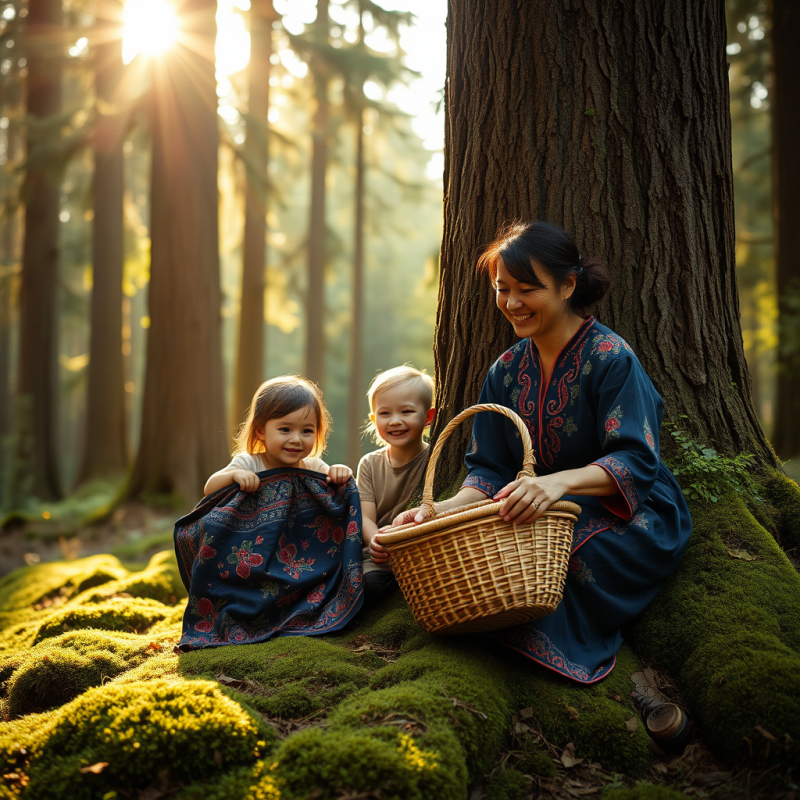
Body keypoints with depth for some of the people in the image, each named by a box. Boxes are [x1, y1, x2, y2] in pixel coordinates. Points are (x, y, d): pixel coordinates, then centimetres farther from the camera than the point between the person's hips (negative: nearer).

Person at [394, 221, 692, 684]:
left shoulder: (610, 358, -13)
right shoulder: (507, 371, 7)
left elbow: (635, 462, -23)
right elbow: (491, 470, 3)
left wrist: (560, 481, -43)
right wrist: (444, 509, -19)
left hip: (635, 516, -5)